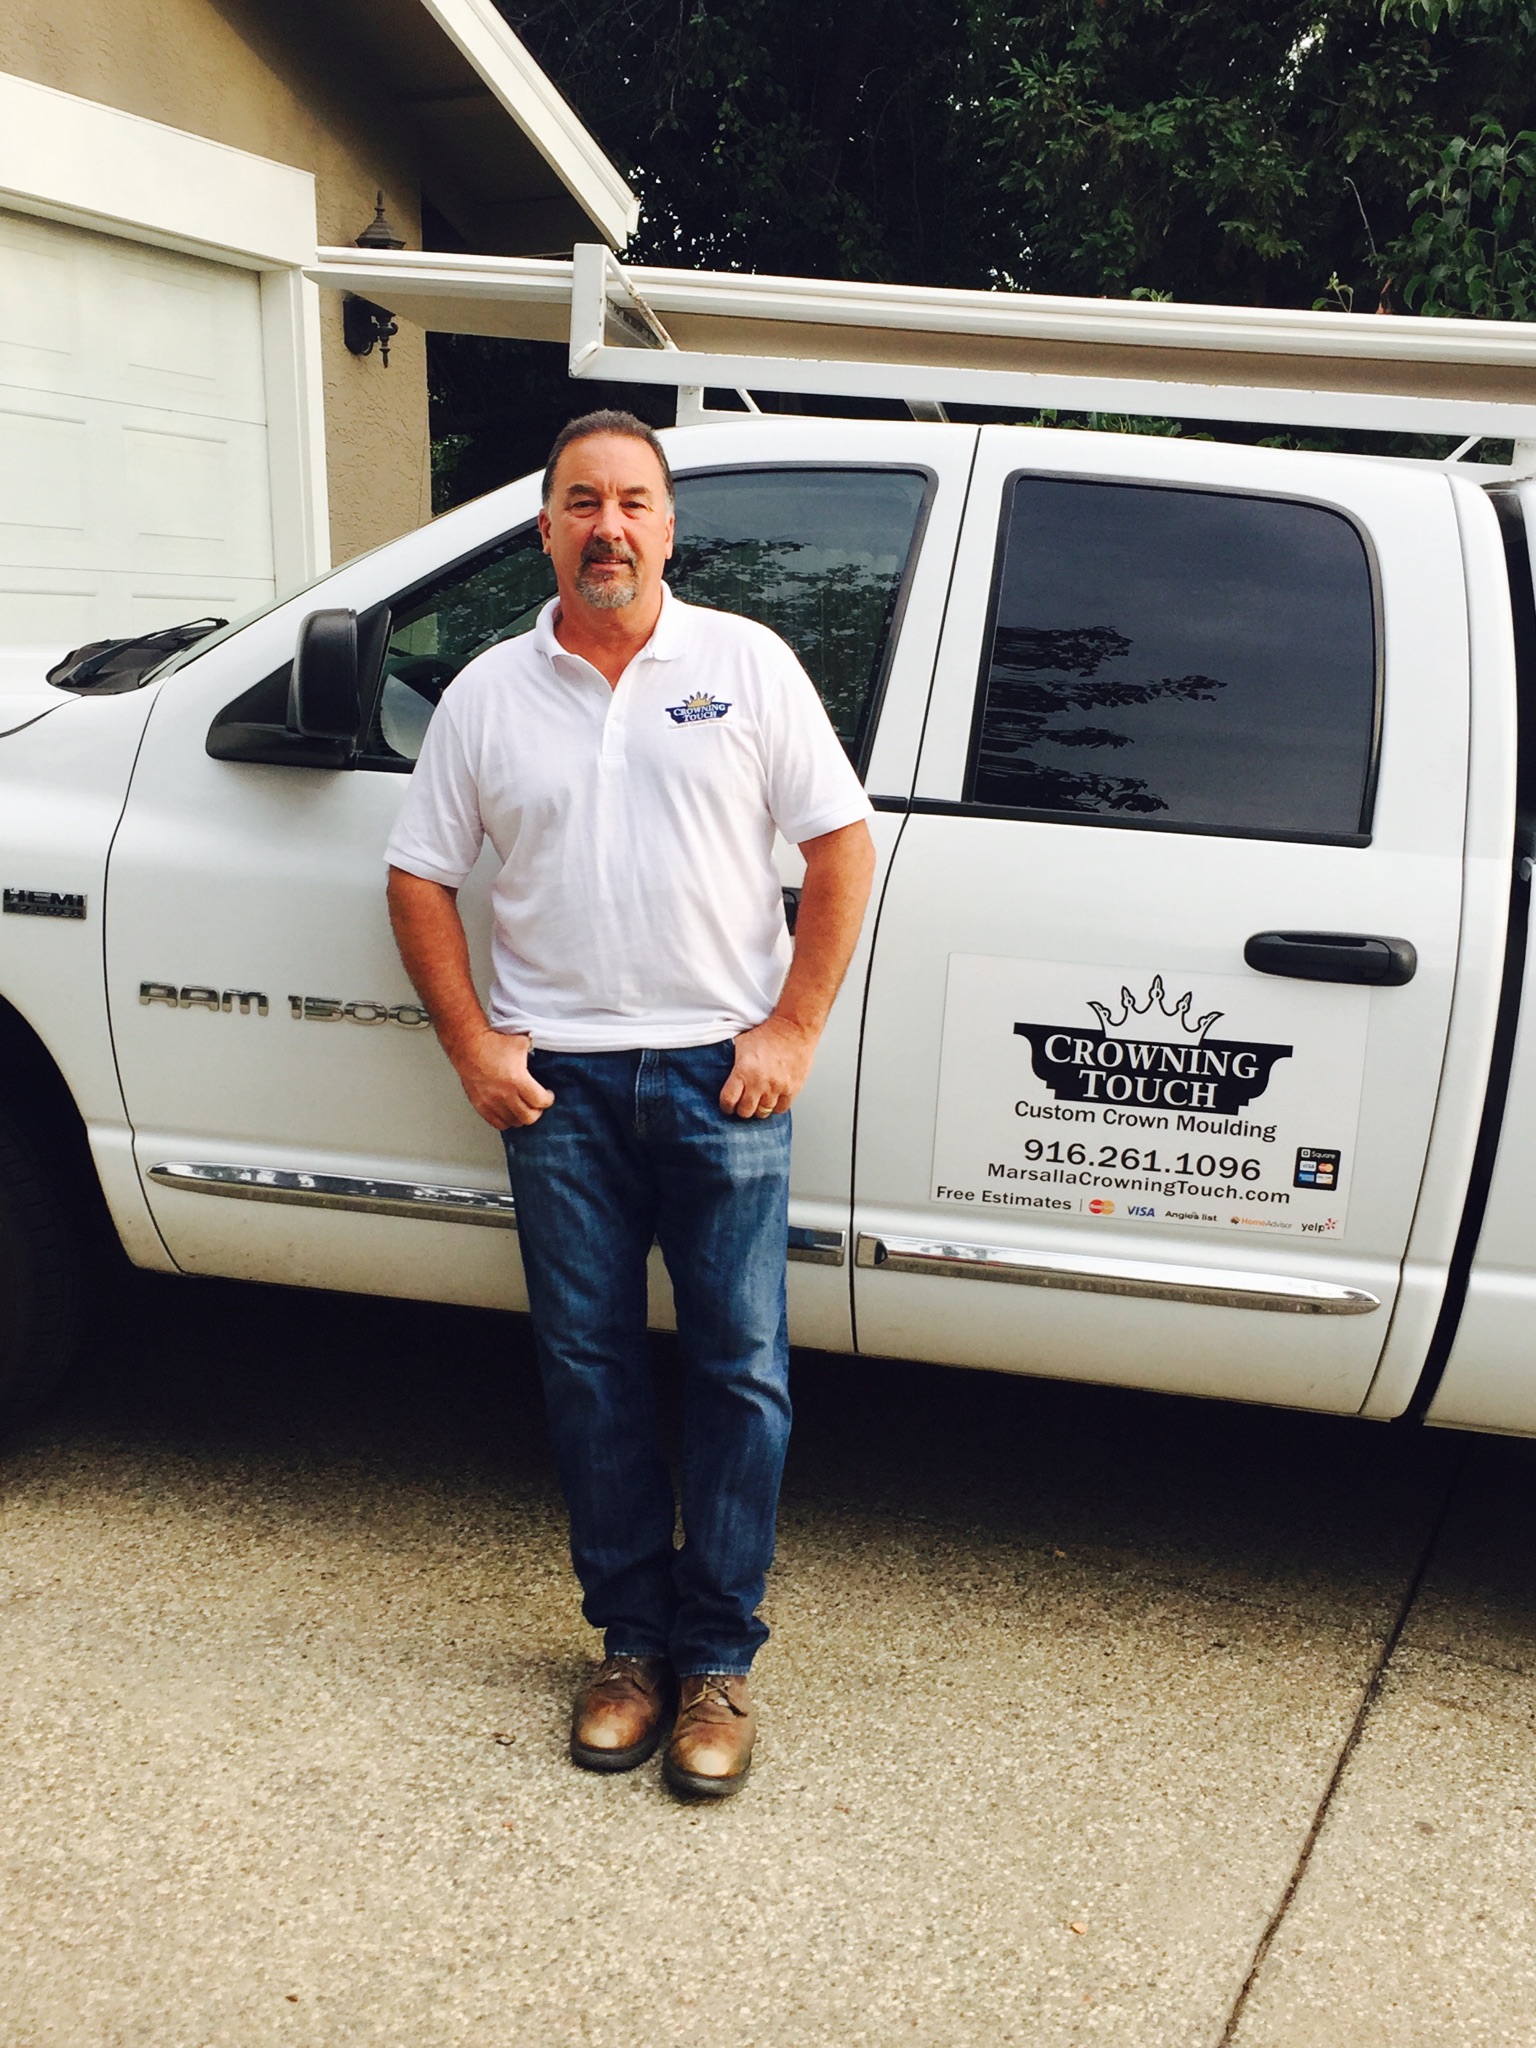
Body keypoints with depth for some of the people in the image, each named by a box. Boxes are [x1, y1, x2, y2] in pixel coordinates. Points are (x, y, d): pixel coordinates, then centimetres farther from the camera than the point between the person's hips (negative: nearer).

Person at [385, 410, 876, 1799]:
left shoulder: (745, 663, 2)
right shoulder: (491, 693, 7)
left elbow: (842, 846, 0)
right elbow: (421, 877, 10)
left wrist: (792, 1032, -6)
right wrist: (472, 1045, 0)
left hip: (722, 1072, -1)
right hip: (559, 1082, 2)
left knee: (739, 1370, 1)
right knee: (589, 1367, 8)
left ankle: (718, 1658, 15)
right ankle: (632, 1641, 23)